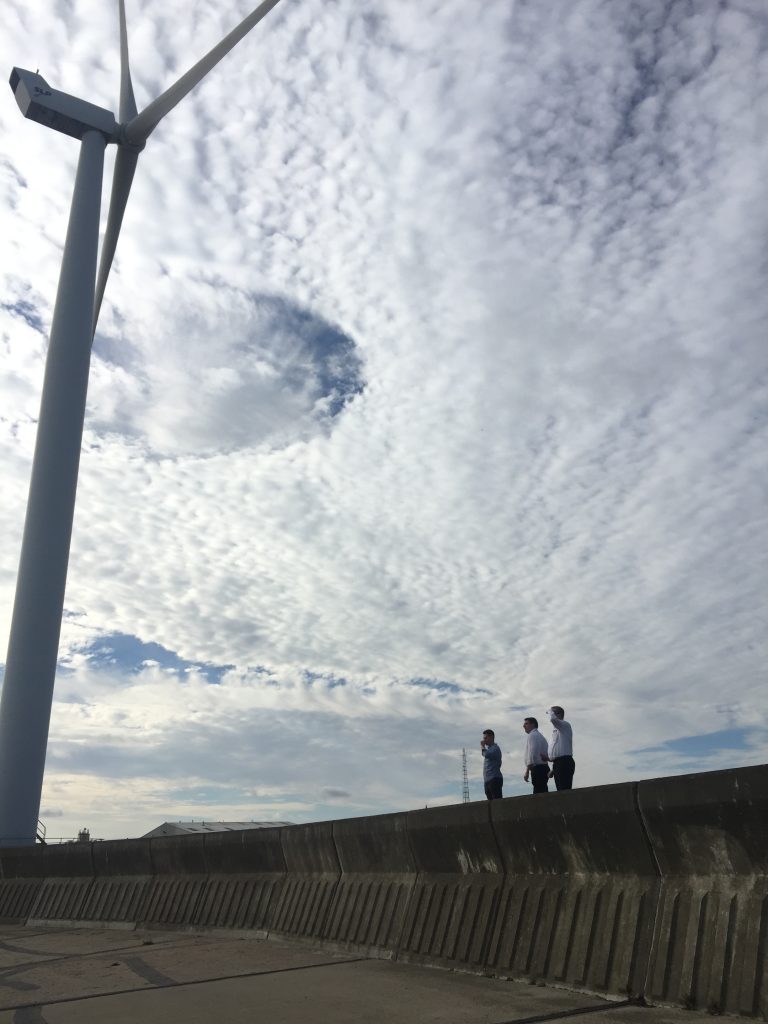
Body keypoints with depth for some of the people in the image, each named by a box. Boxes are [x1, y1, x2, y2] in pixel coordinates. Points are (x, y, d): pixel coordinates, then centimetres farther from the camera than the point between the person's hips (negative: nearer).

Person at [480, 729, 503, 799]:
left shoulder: (495, 748, -5)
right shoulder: (489, 748, 23)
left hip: (494, 779, -9)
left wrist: (482, 746, -9)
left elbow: (486, 754, -23)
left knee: (497, 801, -14)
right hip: (488, 780, 9)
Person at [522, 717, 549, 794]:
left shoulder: (532, 735, -6)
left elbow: (532, 754, -15)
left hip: (537, 768, -10)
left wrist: (527, 771, -16)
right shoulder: (540, 736, 25)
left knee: (538, 793, -14)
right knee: (543, 792, 7)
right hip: (544, 767, 10)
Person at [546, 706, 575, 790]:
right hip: (558, 763, 9)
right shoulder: (557, 730, 24)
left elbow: (553, 719, -26)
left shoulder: (565, 725, -4)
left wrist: (550, 711, -4)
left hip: (564, 762, -9)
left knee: (565, 791, -14)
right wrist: (553, 769, 25)